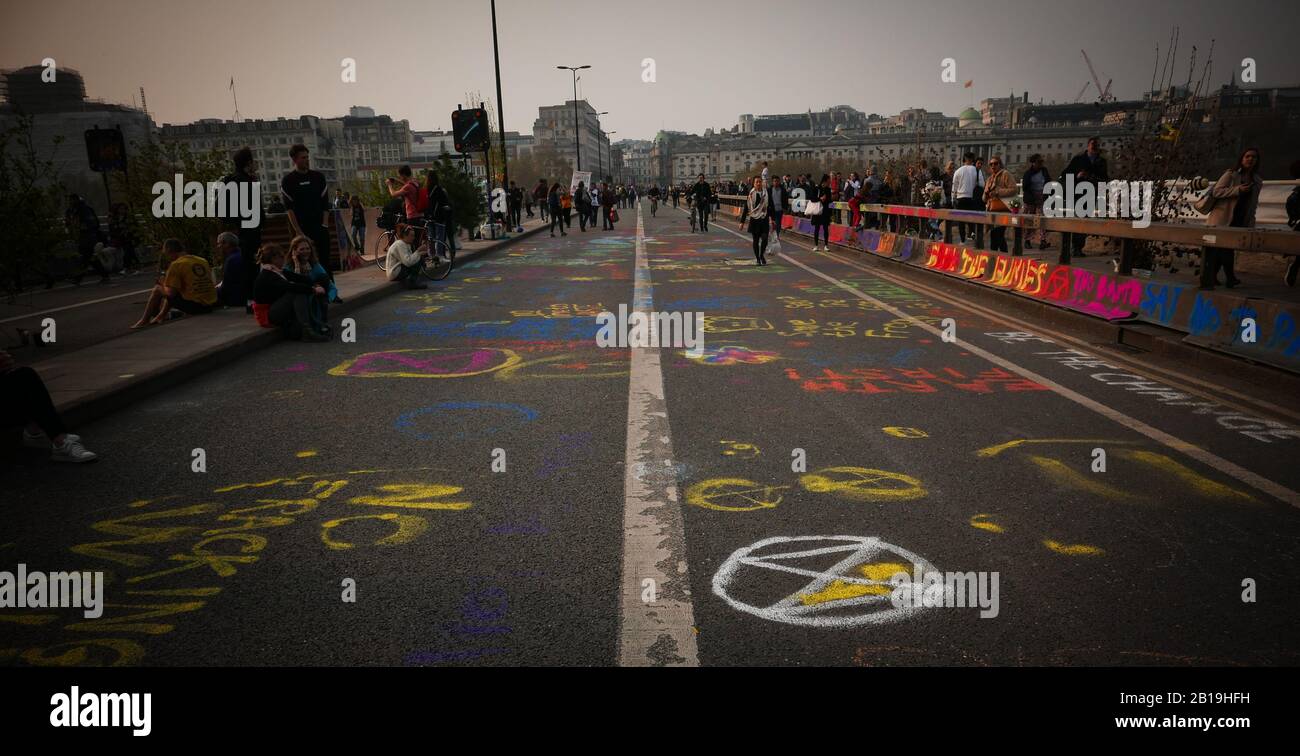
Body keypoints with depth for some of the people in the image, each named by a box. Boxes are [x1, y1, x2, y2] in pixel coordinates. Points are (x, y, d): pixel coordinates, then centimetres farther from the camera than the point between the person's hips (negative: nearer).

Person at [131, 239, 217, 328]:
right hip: (209, 306, 7)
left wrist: (164, 284, 12)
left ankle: (144, 320, 22)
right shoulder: (203, 261, 12)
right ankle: (161, 316, 41)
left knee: (157, 288, 11)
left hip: (193, 306, -7)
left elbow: (170, 293, -11)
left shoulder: (176, 264, -7)